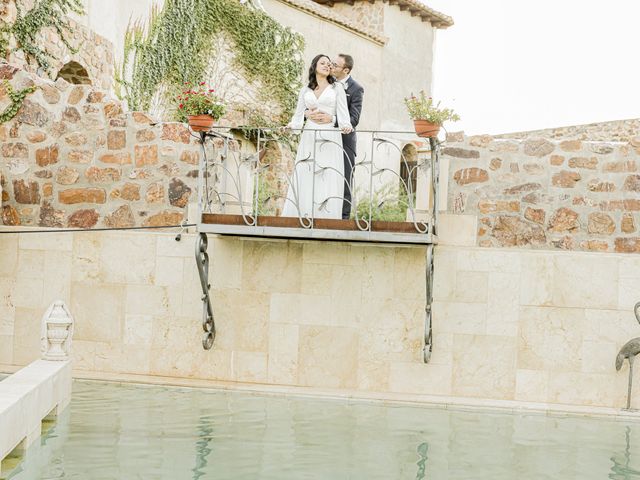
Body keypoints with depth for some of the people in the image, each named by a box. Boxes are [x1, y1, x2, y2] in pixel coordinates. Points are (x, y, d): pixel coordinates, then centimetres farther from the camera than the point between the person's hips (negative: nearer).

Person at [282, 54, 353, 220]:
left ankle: (327, 218, -11)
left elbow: (343, 112, 2)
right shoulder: (305, 90, 16)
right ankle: (302, 217, -5)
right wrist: (292, 125, -5)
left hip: (329, 138, -2)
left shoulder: (337, 88, 10)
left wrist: (345, 125, -18)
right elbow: (298, 114, 15)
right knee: (304, 177, -5)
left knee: (329, 179, -10)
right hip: (309, 138, 2)